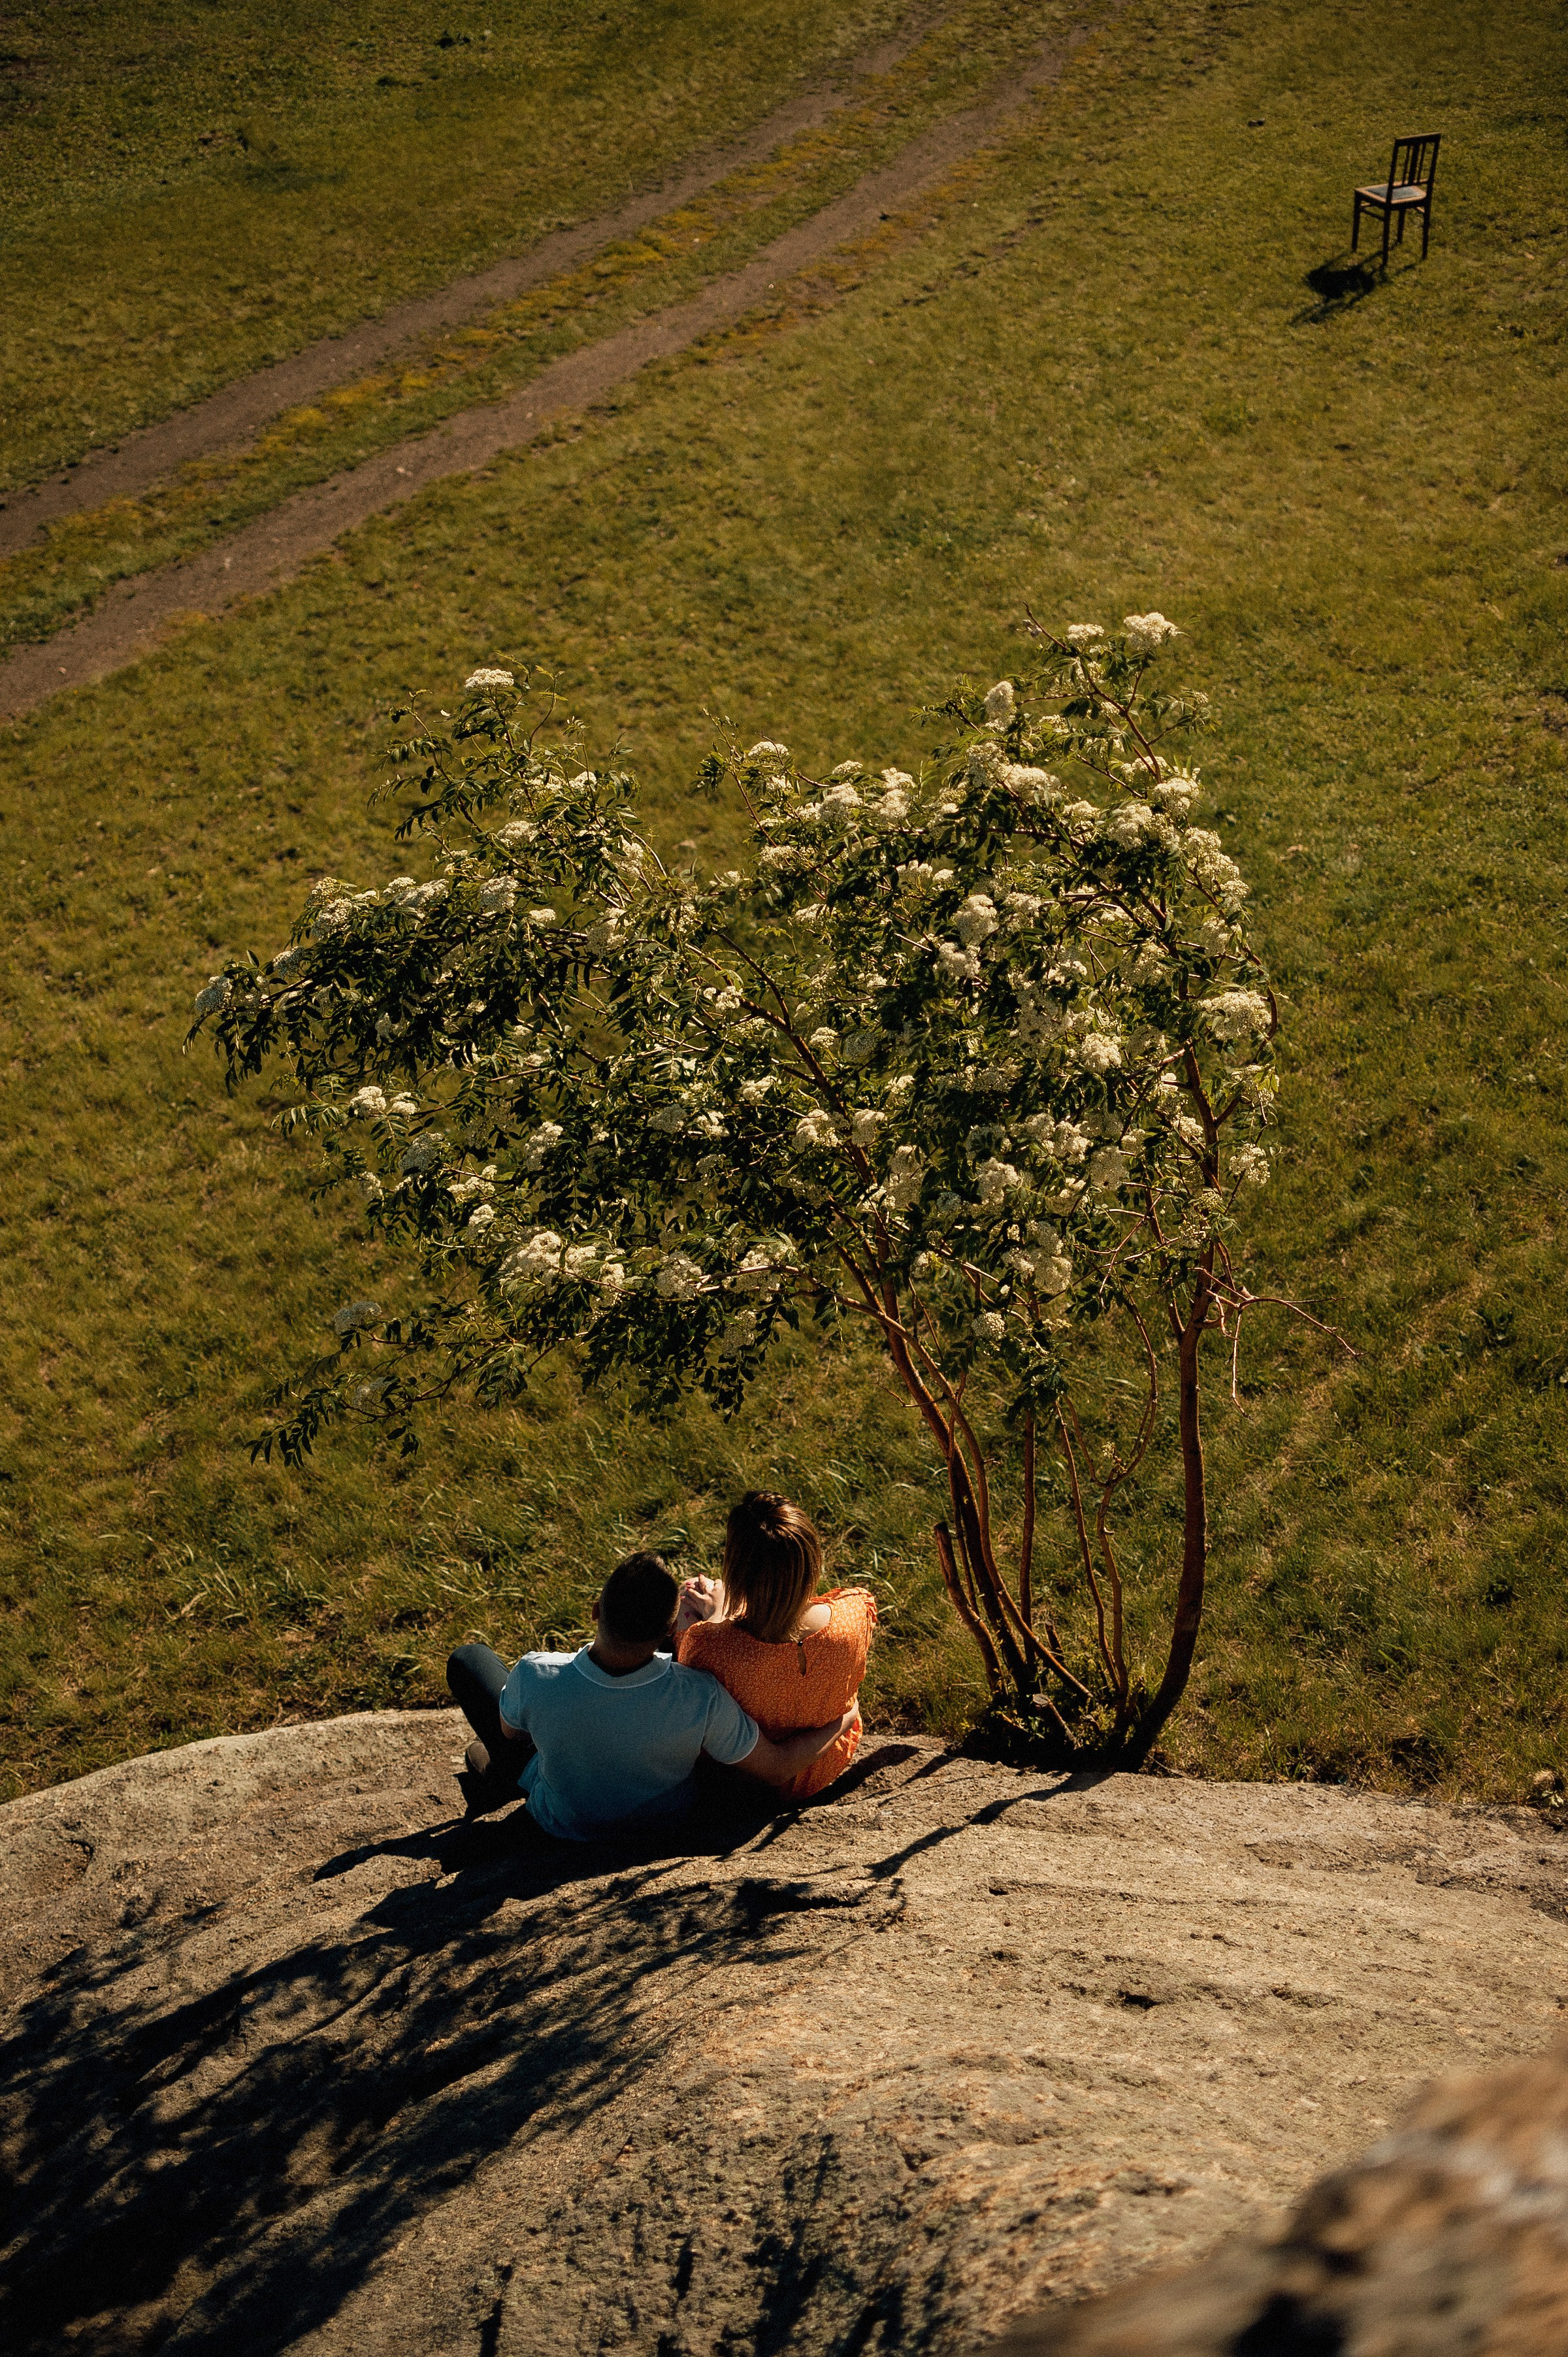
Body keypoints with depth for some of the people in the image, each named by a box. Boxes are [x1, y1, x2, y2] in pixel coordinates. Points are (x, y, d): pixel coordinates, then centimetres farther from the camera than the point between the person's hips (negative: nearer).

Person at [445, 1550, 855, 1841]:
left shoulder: (534, 1679, -40)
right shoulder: (701, 1698, -40)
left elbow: (510, 1729, -14)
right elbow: (779, 1768, -23)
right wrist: (839, 1722, -5)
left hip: (564, 1827, -1)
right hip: (663, 1819, 1)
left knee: (470, 1658, 17)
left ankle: (507, 1774, 46)